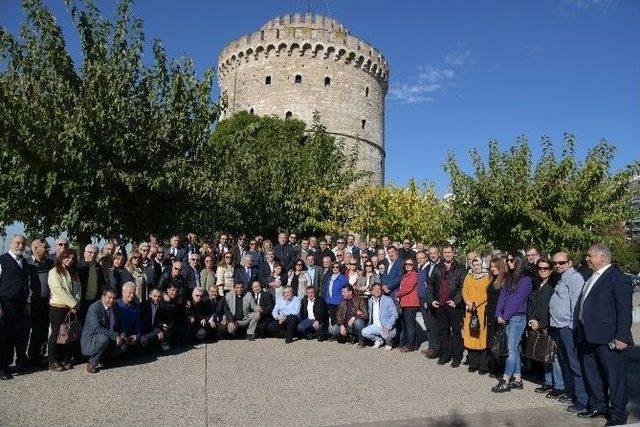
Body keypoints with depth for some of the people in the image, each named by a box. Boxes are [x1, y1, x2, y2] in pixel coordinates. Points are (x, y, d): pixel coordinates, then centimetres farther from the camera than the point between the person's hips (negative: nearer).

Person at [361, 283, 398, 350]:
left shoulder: (388, 300, -7)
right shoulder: (370, 301, 10)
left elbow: (395, 315, -12)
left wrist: (388, 327, -23)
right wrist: (369, 325, 7)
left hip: (386, 327, -5)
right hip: (375, 326, 5)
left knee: (384, 333, -36)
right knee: (364, 332, -18)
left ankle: (389, 343, 2)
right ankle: (379, 340, 10)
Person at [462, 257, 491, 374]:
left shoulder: (487, 277, 3)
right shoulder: (468, 277, 16)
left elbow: (488, 293, -5)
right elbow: (464, 291, 8)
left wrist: (476, 304, -13)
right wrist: (468, 303, -8)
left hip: (482, 310, -3)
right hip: (470, 311, 4)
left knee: (482, 335, -7)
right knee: (471, 335, 2)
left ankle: (483, 365, -1)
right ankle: (473, 363, 11)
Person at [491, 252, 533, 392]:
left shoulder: (525, 279, -8)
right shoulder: (509, 278, 14)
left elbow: (518, 300, -14)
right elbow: (502, 296, 9)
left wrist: (505, 316, -12)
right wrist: (499, 314, -2)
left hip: (517, 317, -7)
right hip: (507, 318, 7)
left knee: (512, 349, -6)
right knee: (515, 348, 11)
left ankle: (505, 381, -4)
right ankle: (517, 379, 17)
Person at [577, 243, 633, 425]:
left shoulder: (618, 278, -12)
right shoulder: (592, 277, 15)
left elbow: (624, 310, -16)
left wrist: (621, 337, -19)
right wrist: (582, 332, 17)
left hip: (609, 339, -9)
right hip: (589, 337, 9)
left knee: (615, 376, 3)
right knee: (592, 374, 17)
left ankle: (618, 415, 14)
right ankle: (598, 406, 32)